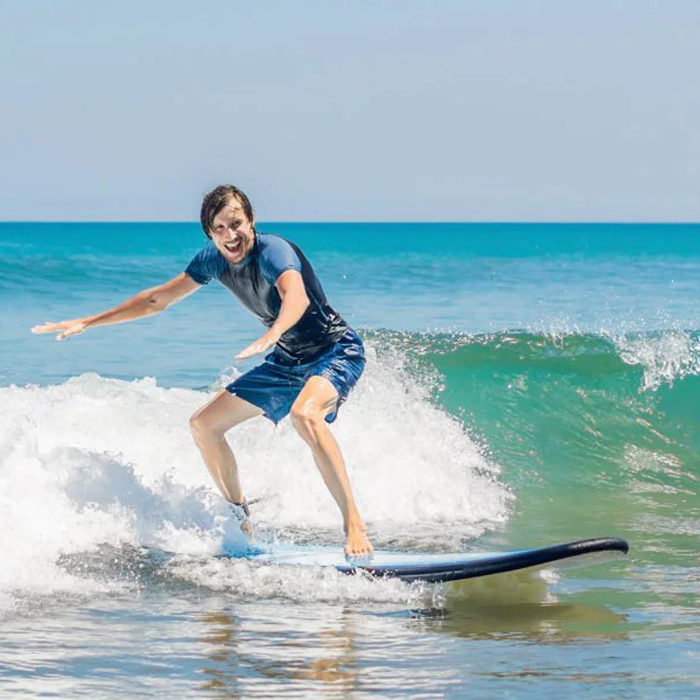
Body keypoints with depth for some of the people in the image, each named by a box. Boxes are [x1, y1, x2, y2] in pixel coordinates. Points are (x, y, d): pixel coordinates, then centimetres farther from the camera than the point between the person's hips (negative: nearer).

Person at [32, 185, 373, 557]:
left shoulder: (272, 251, -26)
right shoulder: (214, 259, -2)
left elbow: (296, 297, -47)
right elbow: (159, 298, 10)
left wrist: (271, 335, -68)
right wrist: (88, 322, 9)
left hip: (336, 351, -9)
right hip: (288, 360, 9)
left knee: (304, 414, -39)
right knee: (203, 424, 6)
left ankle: (354, 525, -37)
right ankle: (240, 522, 19)